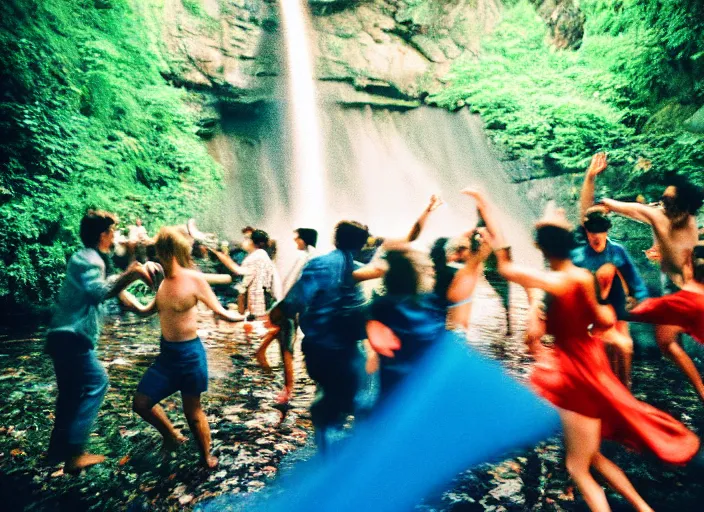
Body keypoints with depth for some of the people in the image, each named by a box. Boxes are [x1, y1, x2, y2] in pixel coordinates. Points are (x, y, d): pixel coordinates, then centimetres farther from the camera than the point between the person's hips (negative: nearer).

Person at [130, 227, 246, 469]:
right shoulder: (164, 280, 7)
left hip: (189, 353, -7)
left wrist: (244, 317, -24)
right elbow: (148, 310, 22)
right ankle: (172, 436, 37)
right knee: (141, 403, 12)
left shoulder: (194, 279, -15)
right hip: (166, 353, 7)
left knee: (192, 411, 5)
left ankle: (207, 458, 28)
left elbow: (220, 312, -11)